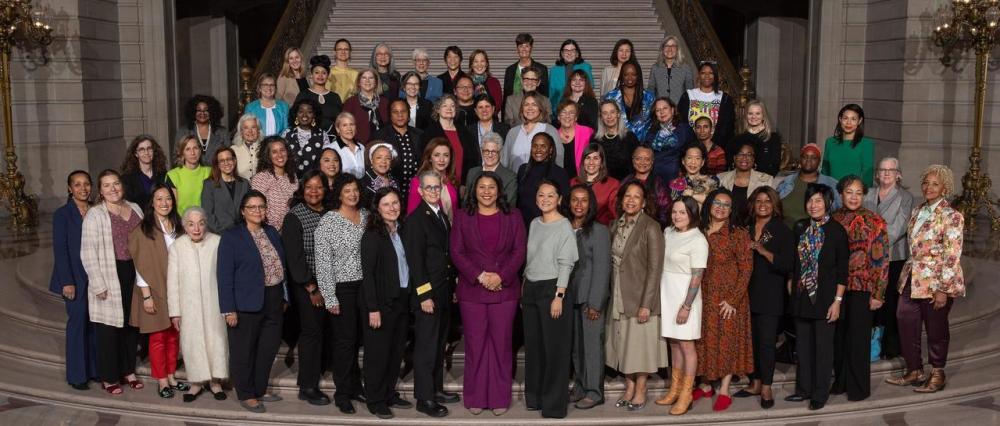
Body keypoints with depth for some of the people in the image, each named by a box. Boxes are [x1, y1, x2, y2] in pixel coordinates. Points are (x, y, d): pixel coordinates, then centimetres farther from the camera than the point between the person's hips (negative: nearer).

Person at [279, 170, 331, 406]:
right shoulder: (294, 216, -7)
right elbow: (294, 255, -11)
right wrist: (312, 288, -11)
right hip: (305, 283, -4)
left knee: (324, 329, 5)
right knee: (312, 330, -4)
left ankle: (316, 372, 21)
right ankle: (307, 387, 5)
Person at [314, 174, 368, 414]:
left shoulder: (366, 215, 5)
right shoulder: (328, 222, -9)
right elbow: (323, 262, -11)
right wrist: (330, 297, -12)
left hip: (364, 286, 4)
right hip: (342, 288, -4)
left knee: (358, 338, 11)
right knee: (345, 340, 0)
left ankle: (355, 385, 25)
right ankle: (342, 393, 12)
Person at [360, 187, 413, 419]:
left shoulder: (402, 231, 9)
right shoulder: (372, 235, -11)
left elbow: (406, 265, 12)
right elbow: (368, 274, -14)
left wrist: (409, 297, 5)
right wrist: (373, 308, -18)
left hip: (402, 299, 7)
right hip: (382, 302, -7)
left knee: (397, 350, 13)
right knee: (378, 352, 2)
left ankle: (390, 394, 26)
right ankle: (376, 400, 13)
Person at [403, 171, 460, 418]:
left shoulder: (443, 216, 13)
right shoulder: (416, 219, -11)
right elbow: (415, 260, -15)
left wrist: (453, 286, 11)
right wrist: (424, 295, -18)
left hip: (445, 292, 8)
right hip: (428, 293, -8)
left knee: (440, 345, 16)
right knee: (426, 348, -2)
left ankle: (436, 388, 27)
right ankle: (424, 399, 5)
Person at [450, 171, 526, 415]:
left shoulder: (512, 216, 6)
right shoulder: (462, 216, 5)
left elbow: (519, 250, 1)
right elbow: (456, 252, -1)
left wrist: (501, 276, -12)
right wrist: (480, 276, -12)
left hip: (505, 289, 0)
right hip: (472, 289, 0)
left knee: (501, 343, 4)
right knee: (475, 344, 4)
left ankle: (500, 398, 13)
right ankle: (475, 397, 14)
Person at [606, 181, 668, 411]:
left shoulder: (650, 227, -11)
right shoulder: (615, 226, 8)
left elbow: (655, 268, -14)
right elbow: (612, 262, 10)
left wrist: (646, 304, -18)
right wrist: (611, 295, 3)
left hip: (640, 297, -5)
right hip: (618, 297, 6)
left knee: (640, 344, 3)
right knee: (623, 344, 11)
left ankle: (640, 392, 16)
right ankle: (629, 389, 23)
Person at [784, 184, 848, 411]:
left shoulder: (836, 231, -7)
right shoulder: (800, 228, 7)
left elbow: (842, 269, -7)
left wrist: (837, 300, -11)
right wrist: (792, 289, 7)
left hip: (824, 298, -4)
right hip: (801, 296, 4)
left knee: (823, 347, 4)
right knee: (803, 345, 11)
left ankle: (820, 394, 14)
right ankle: (803, 389, 23)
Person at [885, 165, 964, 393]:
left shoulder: (951, 217, -12)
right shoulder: (917, 212, 10)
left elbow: (952, 256, -16)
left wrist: (943, 289, -19)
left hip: (936, 282, -6)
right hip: (913, 279, 7)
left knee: (936, 330, 6)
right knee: (906, 323, 6)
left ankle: (937, 375, 22)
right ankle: (914, 371, 21)